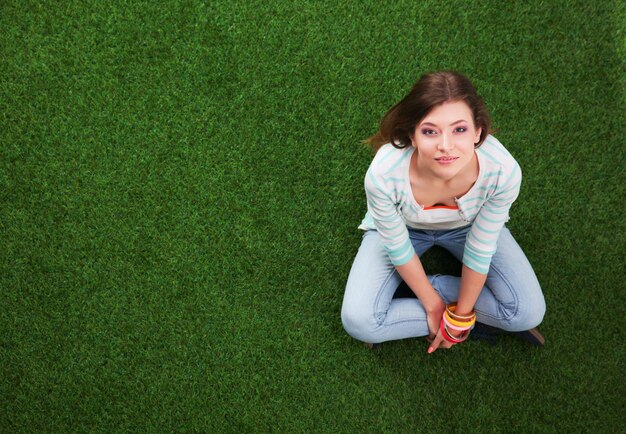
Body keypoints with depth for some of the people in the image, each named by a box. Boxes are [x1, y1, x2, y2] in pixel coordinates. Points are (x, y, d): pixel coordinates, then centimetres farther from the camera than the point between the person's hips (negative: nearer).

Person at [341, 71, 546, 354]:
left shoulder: (503, 170, -38)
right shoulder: (383, 174, -40)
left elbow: (480, 249, -22)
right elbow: (397, 246, -21)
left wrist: (461, 315, -11)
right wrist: (434, 305, -11)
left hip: (469, 226, 1)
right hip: (401, 227, 0)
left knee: (529, 313, -14)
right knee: (358, 322, -19)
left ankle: (417, 287, 1)